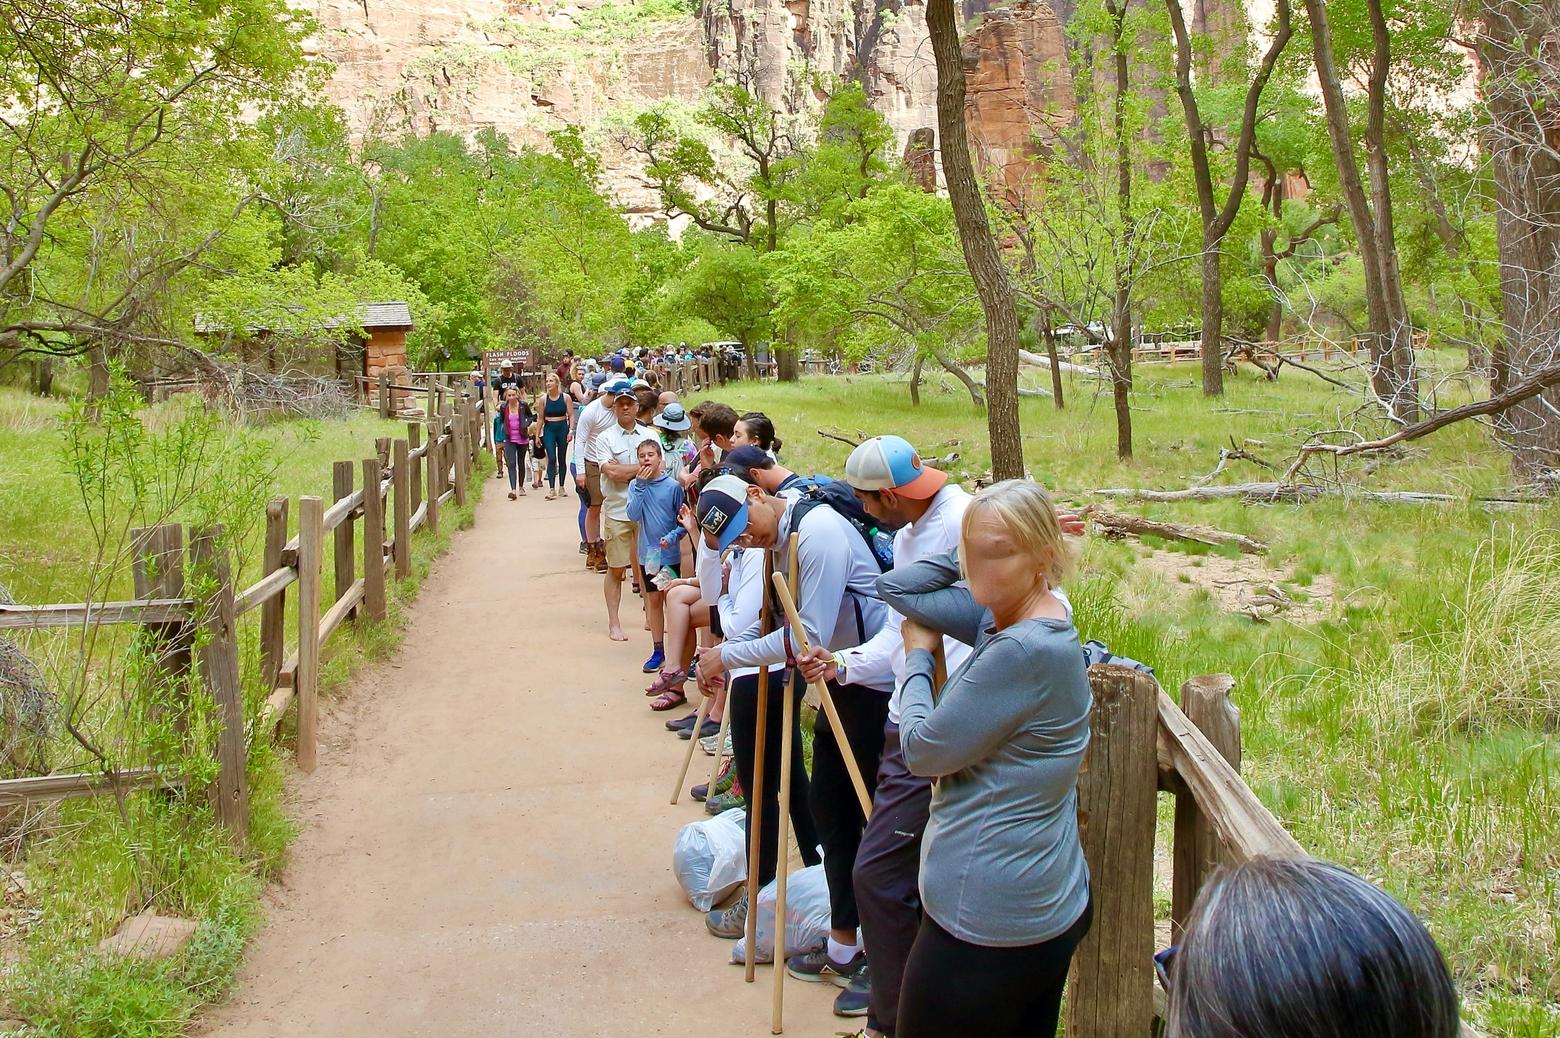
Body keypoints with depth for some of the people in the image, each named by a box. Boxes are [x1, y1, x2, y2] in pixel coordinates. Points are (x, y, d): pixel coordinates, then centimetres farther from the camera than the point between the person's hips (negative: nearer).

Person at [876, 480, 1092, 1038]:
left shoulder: (1026, 649, -25)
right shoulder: (1001, 615, 3)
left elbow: (923, 751, -17)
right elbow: (895, 587, 11)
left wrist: (918, 656, -2)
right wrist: (967, 553, 2)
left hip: (986, 925, -10)